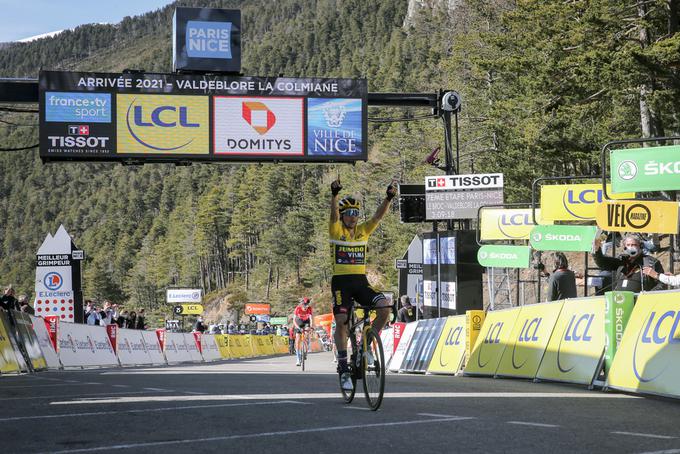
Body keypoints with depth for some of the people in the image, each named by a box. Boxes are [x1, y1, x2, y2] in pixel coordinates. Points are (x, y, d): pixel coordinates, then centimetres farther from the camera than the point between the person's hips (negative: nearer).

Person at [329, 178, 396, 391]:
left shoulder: (363, 231, 9)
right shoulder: (336, 231, 0)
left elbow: (378, 216, -4)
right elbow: (334, 214, -19)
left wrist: (389, 197, -21)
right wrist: (334, 194, -37)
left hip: (361, 281, 3)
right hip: (341, 282, -3)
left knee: (384, 306, -20)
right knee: (341, 322, -12)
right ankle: (343, 368, -4)